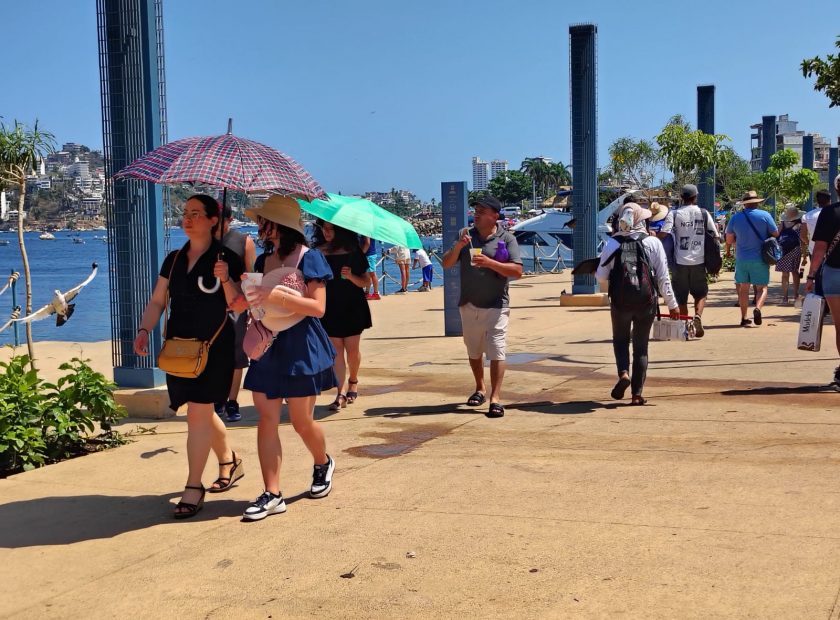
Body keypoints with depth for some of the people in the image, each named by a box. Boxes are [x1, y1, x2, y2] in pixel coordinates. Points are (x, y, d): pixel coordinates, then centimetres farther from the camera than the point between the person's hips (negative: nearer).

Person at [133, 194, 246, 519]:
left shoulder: (226, 258, -6)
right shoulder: (174, 260, 10)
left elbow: (237, 305, -8)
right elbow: (157, 301, 11)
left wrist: (225, 279, -25)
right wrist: (144, 330, -4)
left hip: (213, 346, -6)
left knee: (198, 413, -9)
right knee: (202, 411, 15)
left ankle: (194, 488, -3)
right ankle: (230, 462, 38)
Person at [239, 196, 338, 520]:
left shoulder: (309, 257, -7)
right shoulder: (263, 261, 12)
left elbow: (318, 307, -15)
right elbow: (243, 303, 14)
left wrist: (278, 295, -24)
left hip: (300, 347, -6)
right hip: (268, 347, 6)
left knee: (302, 421, 3)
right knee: (266, 419, -1)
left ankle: (323, 464, 35)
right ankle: (272, 495, 1)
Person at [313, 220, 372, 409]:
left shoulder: (353, 252, -3)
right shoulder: (317, 252, 1)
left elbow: (366, 282, -2)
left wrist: (351, 276, -20)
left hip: (352, 307, -1)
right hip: (329, 308, 1)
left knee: (352, 348, 6)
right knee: (336, 350, -4)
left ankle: (353, 382, 32)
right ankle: (340, 394, -6)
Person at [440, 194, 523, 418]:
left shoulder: (507, 239, -5)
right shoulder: (466, 235, 5)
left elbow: (517, 271, -13)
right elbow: (446, 264, 4)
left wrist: (489, 262, -24)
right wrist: (458, 247, -15)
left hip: (496, 305, -4)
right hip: (468, 305, 5)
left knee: (496, 351, -13)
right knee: (474, 351, 17)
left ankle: (495, 398, -15)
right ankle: (480, 389, 34)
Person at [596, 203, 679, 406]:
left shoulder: (612, 244, -5)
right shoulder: (653, 243, -5)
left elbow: (601, 276, -2)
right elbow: (663, 277, -4)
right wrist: (672, 304, 4)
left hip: (620, 303, 0)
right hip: (646, 303, 0)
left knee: (621, 341, 20)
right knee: (641, 347, 11)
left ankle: (623, 373, -6)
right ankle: (637, 393, 9)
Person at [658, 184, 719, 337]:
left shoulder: (674, 214, -3)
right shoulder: (704, 213, 3)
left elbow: (663, 234, -16)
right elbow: (715, 235, 5)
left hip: (680, 261, -1)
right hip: (699, 261, 1)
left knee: (681, 297, 10)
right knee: (701, 293, 14)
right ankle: (698, 315, -12)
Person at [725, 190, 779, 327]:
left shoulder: (736, 217, 1)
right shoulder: (765, 216, -6)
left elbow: (729, 239, 6)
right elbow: (776, 234, -2)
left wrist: (728, 251, 26)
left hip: (741, 258, 2)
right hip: (760, 259, -2)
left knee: (744, 288, 12)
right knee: (762, 287, 5)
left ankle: (744, 318, 11)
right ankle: (758, 308, -22)